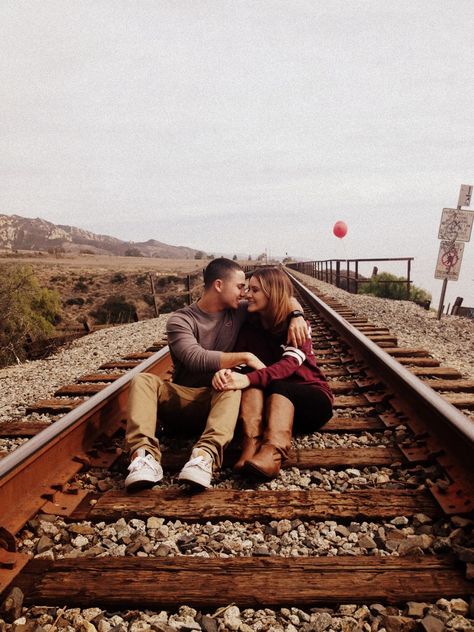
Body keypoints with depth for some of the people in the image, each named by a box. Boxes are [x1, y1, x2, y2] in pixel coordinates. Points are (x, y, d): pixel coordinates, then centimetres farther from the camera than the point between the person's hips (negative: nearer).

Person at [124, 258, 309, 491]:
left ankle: (206, 454, -54)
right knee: (143, 380, -27)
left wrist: (296, 315, -8)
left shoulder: (239, 311, 7)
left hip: (219, 398, 1)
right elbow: (196, 359, -22)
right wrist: (244, 357, -21)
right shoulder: (181, 320, -5)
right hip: (182, 397, -1)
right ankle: (144, 453, -47)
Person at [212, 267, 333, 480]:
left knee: (277, 386, -33)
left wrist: (249, 379, -44)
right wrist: (224, 371, -34)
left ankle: (273, 453, -53)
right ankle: (252, 444, -45)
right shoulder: (250, 327, 2)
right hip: (267, 401, 3)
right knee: (254, 379, -27)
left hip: (310, 399, -3)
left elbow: (289, 363, -28)